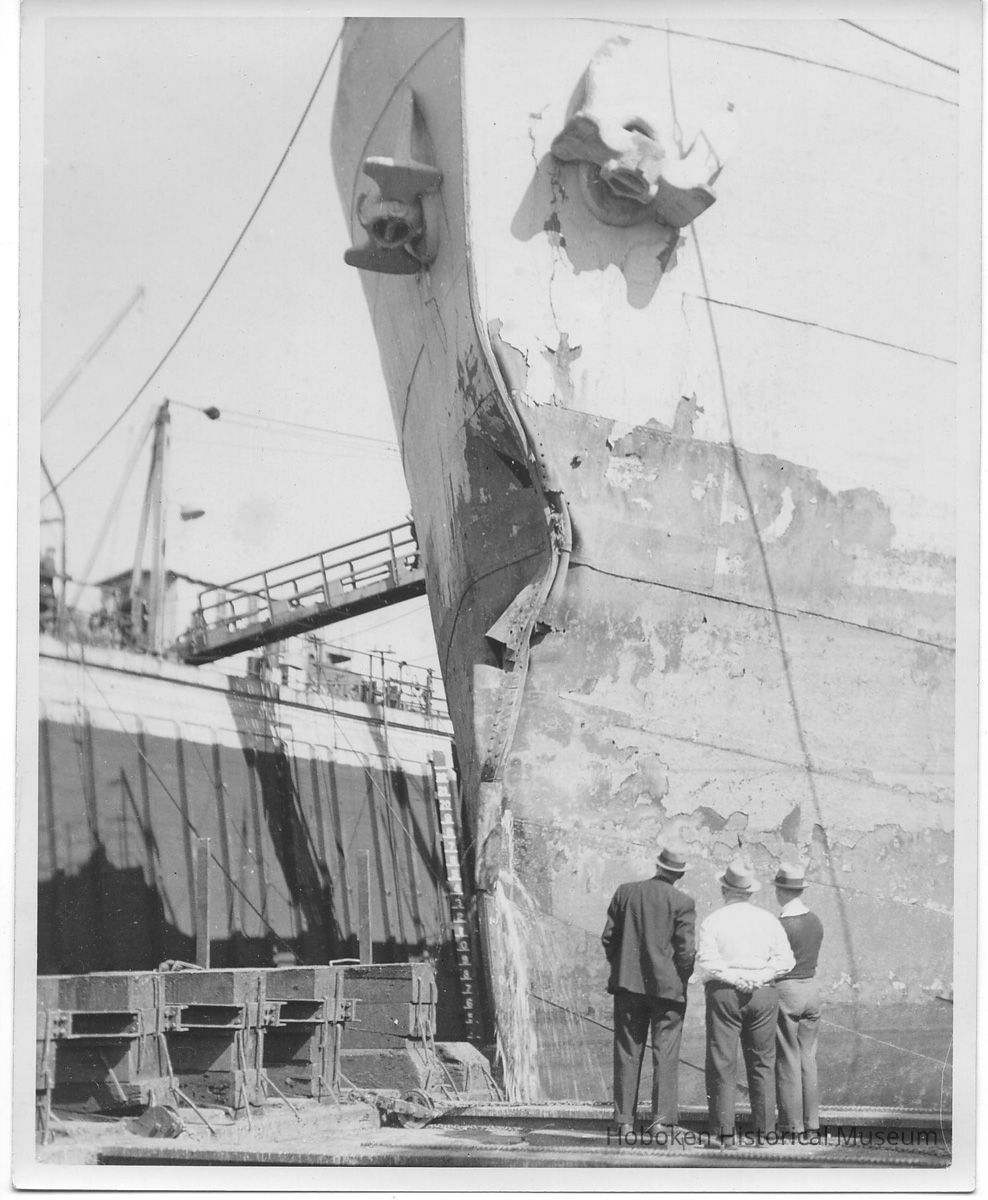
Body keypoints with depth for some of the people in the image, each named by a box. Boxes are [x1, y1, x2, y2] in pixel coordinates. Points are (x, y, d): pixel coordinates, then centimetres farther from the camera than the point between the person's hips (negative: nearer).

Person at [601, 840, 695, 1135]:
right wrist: (682, 978, 7)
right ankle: (662, 1118, -3)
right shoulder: (682, 903, -8)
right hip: (667, 986, -3)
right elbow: (685, 950, -10)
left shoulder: (625, 892, 2)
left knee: (627, 1053, 8)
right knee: (665, 1053, 3)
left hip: (628, 984, 3)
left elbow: (608, 937, 3)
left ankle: (624, 1119, 8)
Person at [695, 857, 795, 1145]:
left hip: (724, 994, -3)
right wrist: (757, 978, -7)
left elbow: (706, 964, -12)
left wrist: (736, 979, -8)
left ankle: (723, 1131, -2)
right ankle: (764, 1128, 10)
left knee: (722, 1064, 0)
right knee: (762, 1062, 10)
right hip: (763, 995, 3)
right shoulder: (768, 920, 7)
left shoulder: (713, 921, -1)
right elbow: (785, 960, -1)